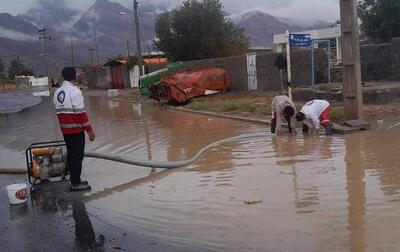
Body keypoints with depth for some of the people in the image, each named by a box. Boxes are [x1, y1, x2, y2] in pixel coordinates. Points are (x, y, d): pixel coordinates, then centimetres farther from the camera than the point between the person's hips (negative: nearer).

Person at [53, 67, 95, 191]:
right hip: (76, 129, -8)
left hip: (64, 129, 8)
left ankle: (75, 179, 25)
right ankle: (76, 183, 0)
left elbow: (59, 112, 13)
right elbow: (81, 113, -18)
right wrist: (89, 130, -15)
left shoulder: (57, 92, 10)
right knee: (78, 155, -3)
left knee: (71, 154, 16)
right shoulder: (74, 91, -15)